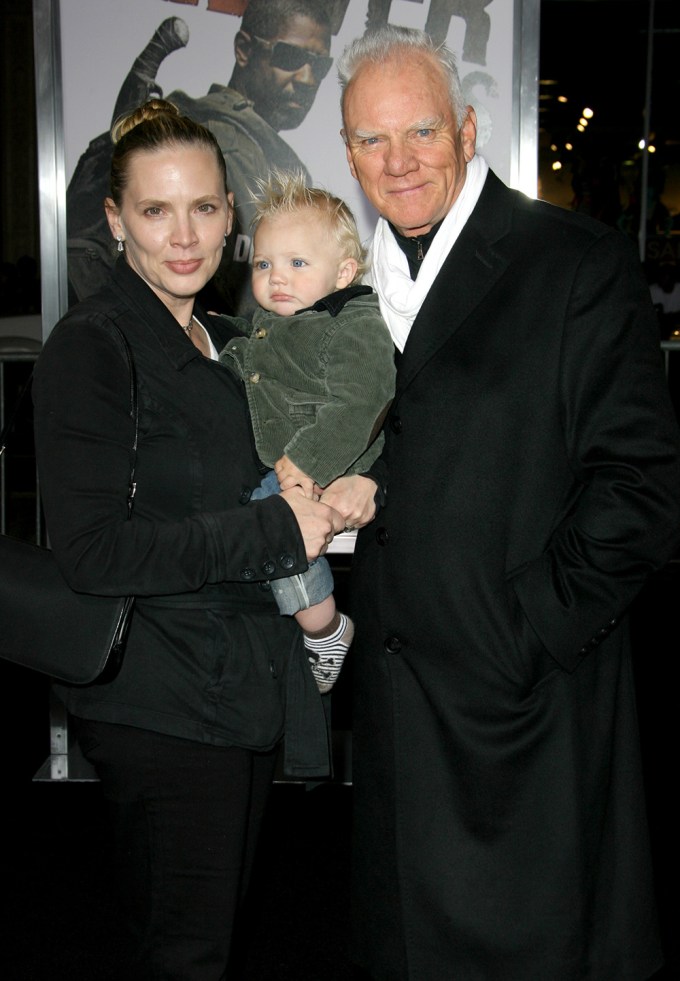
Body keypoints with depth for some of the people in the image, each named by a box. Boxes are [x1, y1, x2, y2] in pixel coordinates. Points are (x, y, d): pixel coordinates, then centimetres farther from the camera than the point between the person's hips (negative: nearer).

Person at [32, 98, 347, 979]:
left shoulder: (225, 343, 11)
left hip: (243, 691, 8)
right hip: (160, 707, -8)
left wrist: (333, 501, 5)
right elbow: (93, 550, -23)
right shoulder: (89, 347, -15)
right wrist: (276, 530, -21)